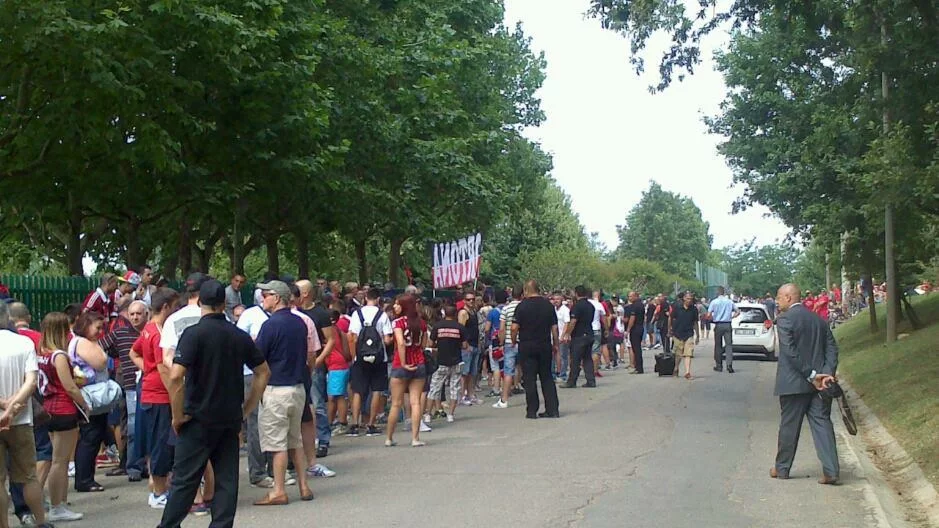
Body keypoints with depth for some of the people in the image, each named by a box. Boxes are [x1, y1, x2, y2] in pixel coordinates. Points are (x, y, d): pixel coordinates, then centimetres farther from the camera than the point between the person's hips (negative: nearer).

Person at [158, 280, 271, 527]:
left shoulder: (193, 333, -11)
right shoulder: (240, 336, 5)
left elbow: (175, 376, -21)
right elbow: (263, 372, 11)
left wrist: (178, 416, -10)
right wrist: (245, 409, 15)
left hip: (199, 420, -4)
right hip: (230, 420, 4)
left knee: (184, 479, 4)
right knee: (227, 479, 7)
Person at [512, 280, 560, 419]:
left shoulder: (523, 305, -8)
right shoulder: (548, 304, 3)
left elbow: (514, 327, -13)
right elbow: (554, 327, 4)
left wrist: (514, 340, 3)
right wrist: (555, 344, 12)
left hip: (527, 345, -3)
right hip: (545, 345, 3)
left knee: (529, 379, 2)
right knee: (547, 377, 11)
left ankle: (532, 411, 3)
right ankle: (552, 409, 9)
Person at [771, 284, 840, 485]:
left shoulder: (784, 319, -9)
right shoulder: (818, 320, 12)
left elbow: (791, 352, -17)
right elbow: (832, 348, 4)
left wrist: (811, 375, -14)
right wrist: (827, 374, -7)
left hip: (793, 383, -5)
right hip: (818, 383, 5)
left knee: (789, 425, 6)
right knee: (822, 423, 3)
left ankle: (782, 468, 19)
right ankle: (831, 471, -5)